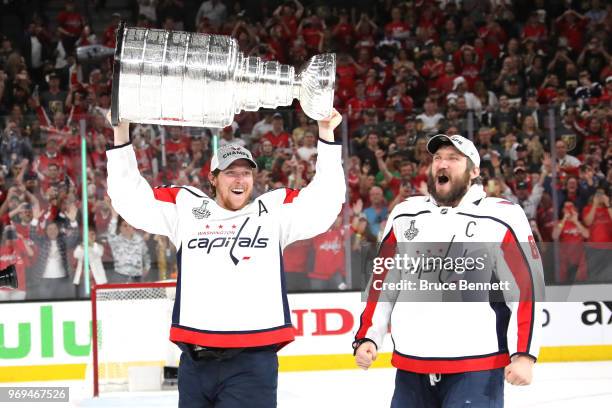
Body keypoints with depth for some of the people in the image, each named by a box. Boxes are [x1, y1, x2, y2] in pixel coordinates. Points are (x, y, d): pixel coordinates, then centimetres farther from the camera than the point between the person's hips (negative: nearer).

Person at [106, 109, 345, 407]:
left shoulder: (275, 211, 9)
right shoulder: (185, 207, 11)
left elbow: (323, 201, 2)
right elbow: (131, 198, 10)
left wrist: (326, 138, -6)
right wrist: (121, 136, 2)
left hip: (252, 362, -2)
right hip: (195, 361, 3)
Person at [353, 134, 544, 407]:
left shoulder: (501, 219, -5)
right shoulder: (405, 216, 11)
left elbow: (527, 288, -8)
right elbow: (381, 283, 16)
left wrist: (524, 353, -14)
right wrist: (367, 337, 9)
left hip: (476, 369, -5)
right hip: (410, 366, 6)